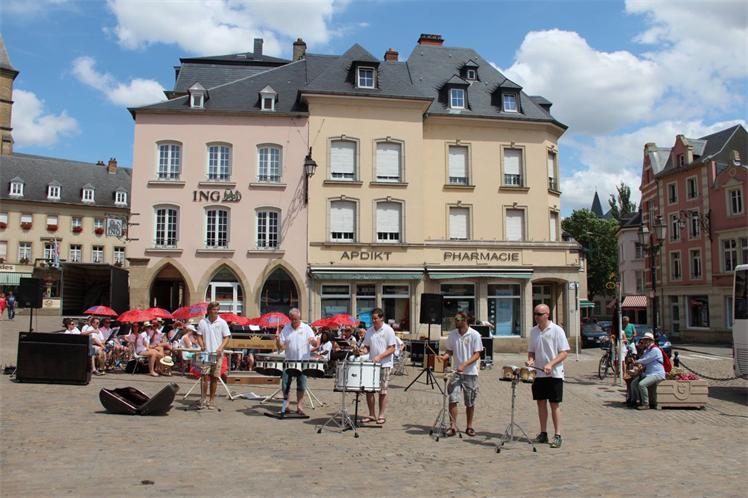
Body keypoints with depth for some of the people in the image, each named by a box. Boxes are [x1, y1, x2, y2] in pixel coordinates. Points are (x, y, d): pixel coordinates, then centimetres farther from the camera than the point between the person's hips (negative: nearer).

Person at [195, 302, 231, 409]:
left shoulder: (222, 322, 1)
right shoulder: (202, 322, 5)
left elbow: (227, 337, 1)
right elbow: (199, 336, 10)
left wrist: (220, 348, -13)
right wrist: (202, 345, -8)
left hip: (217, 354, 0)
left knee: (214, 377, 4)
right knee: (205, 376, -6)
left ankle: (212, 401, 13)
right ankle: (202, 401, 0)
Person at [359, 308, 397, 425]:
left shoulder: (388, 330, -6)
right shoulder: (369, 331, 9)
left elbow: (392, 349, -9)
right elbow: (367, 347, 14)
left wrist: (379, 356, -21)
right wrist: (362, 350, -9)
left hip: (385, 365, -5)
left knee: (382, 391, 1)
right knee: (368, 390, 3)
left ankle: (381, 415, 11)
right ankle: (371, 415, 15)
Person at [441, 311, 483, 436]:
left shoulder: (475, 335, -8)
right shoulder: (452, 334, 4)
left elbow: (477, 355, -10)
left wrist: (464, 365, -23)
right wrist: (443, 357, -9)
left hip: (470, 373, -2)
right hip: (456, 372, 3)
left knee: (470, 402, 8)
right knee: (452, 399, -8)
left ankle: (469, 427, 22)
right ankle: (453, 426, -2)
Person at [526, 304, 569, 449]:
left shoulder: (557, 330, -9)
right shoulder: (533, 331, 7)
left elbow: (564, 352, -11)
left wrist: (551, 364, -23)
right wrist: (530, 360, -6)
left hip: (554, 374, -5)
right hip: (538, 373, 5)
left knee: (554, 404, 0)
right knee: (541, 403, 10)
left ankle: (557, 436, 7)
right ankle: (543, 434, 19)